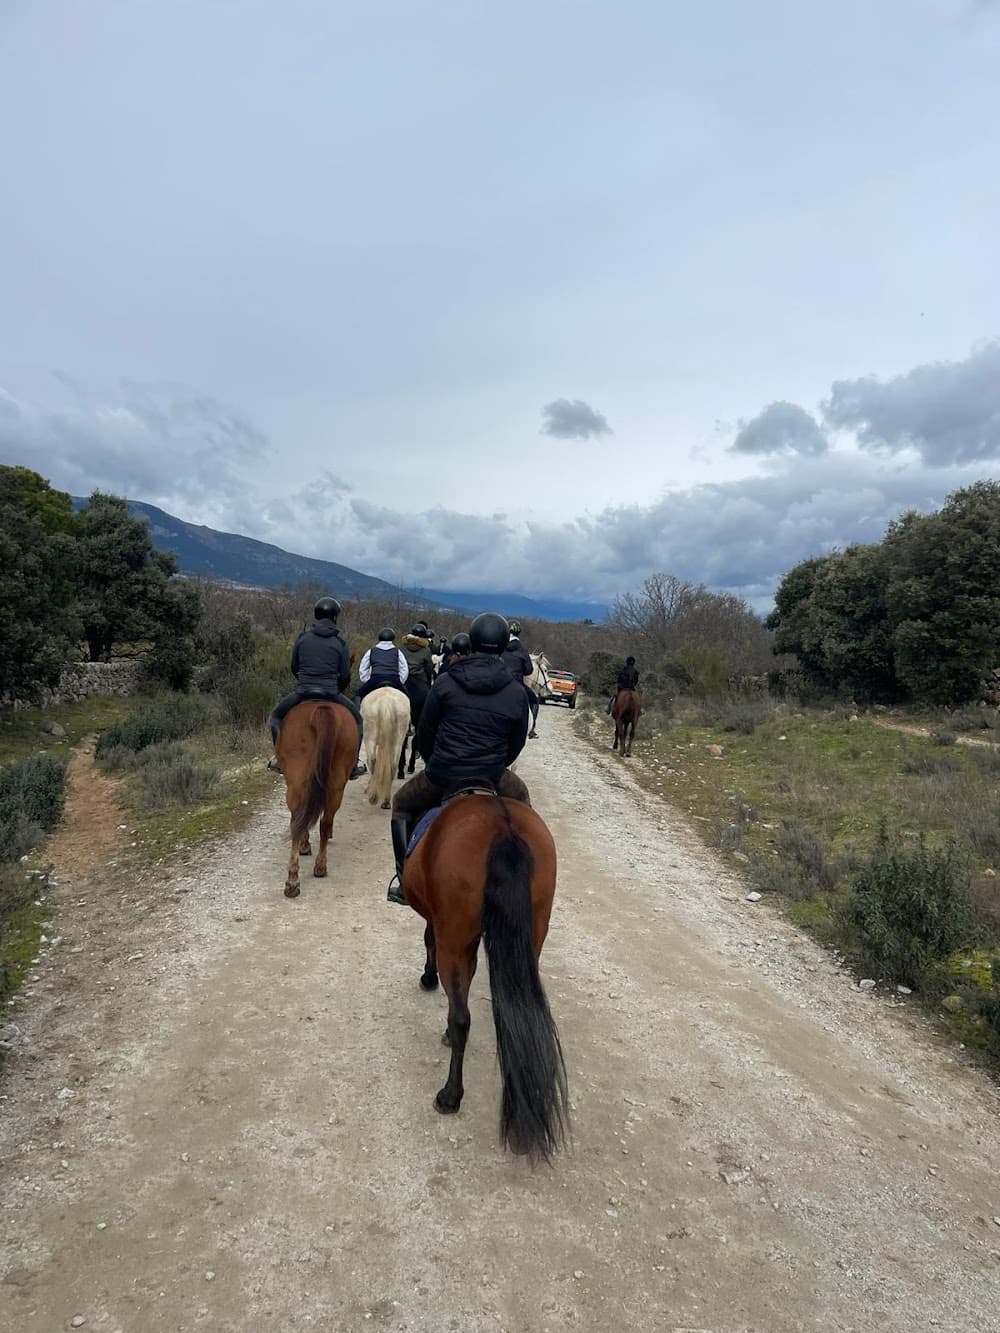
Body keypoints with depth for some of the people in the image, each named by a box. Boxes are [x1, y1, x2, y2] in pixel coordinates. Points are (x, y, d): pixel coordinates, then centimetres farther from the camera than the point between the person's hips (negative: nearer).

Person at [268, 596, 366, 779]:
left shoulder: (303, 637, 3)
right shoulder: (339, 643, 0)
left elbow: (294, 668, 11)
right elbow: (345, 676, 1)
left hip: (302, 693, 1)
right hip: (331, 694, -1)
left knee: (276, 716, 26)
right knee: (356, 718, 22)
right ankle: (352, 765, 18)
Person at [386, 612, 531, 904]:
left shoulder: (446, 682, -4)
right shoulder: (517, 693, -2)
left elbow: (424, 733, 2)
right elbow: (516, 744, 7)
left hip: (441, 777, -1)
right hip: (492, 778, 1)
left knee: (402, 806, 26)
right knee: (522, 800, 33)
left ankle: (405, 879, 19)